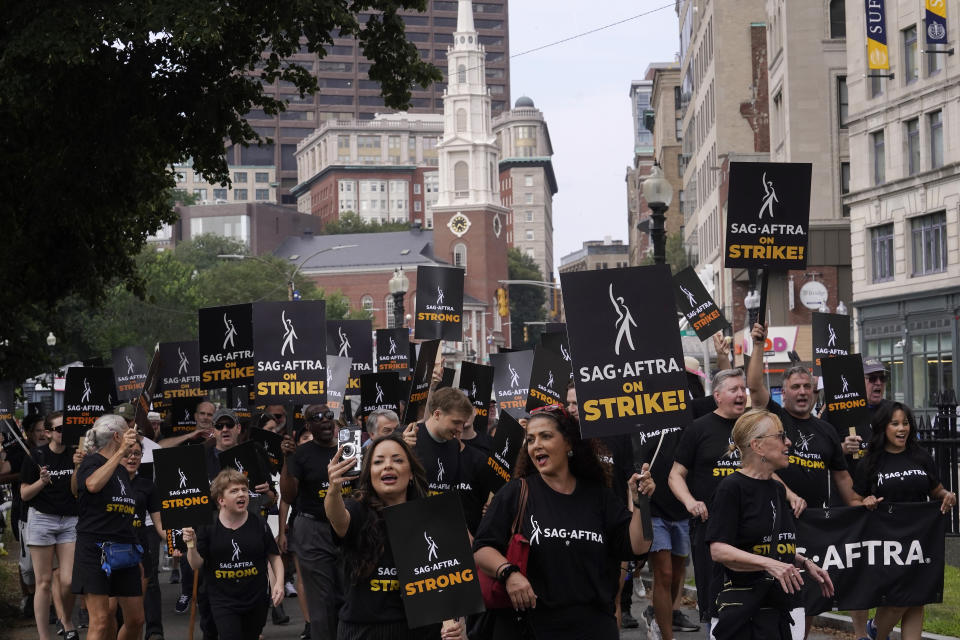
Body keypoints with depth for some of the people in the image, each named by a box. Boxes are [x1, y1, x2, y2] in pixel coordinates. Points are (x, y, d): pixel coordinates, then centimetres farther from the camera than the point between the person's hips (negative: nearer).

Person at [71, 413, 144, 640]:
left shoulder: (122, 471, 19)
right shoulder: (92, 462, -4)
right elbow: (93, 485, -29)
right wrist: (120, 452, -27)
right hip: (95, 550, -8)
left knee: (136, 619, 3)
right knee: (101, 621, -12)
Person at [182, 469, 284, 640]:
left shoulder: (258, 524, -3)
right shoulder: (208, 527, -5)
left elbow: (274, 557, 4)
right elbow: (196, 565, -3)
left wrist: (279, 583, -10)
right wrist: (191, 545, -21)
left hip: (256, 600, 2)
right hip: (223, 602, -2)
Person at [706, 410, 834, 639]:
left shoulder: (778, 489, 16)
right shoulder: (732, 487, -9)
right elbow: (718, 550, -17)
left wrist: (805, 564, 11)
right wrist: (769, 564, -25)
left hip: (784, 606, 7)